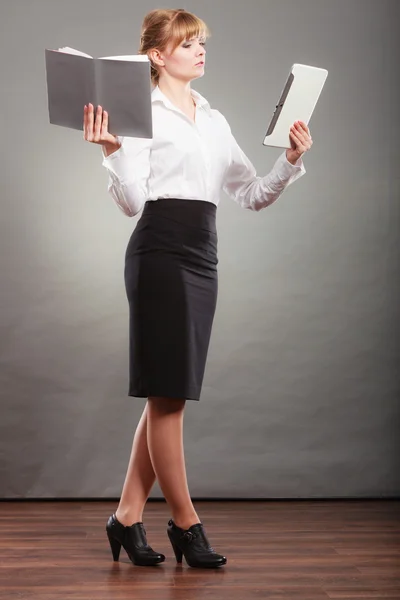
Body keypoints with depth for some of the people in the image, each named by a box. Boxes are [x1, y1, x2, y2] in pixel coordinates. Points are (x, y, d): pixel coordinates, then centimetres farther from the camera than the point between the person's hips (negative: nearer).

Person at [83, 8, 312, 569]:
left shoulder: (215, 120, 18)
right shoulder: (143, 113, -3)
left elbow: (253, 194, 17)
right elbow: (132, 201, -11)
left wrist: (291, 160, 3)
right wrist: (112, 149, -25)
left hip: (202, 258, 8)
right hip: (160, 253, -7)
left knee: (169, 395, 9)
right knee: (168, 394, -1)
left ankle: (128, 515, 19)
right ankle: (185, 523, 10)